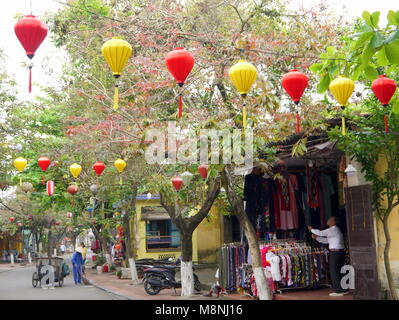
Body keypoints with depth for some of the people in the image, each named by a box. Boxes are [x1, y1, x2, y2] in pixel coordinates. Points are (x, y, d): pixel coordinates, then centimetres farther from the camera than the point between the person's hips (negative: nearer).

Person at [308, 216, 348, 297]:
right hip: (339, 253, 10)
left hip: (335, 253, -10)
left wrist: (311, 229, 0)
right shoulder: (334, 230, 18)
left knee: (334, 272, -3)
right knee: (339, 272, 14)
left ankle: (339, 291, 1)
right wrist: (316, 237, 14)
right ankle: (344, 290, 19)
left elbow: (320, 233, -16)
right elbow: (326, 240, 20)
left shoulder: (333, 230, -14)